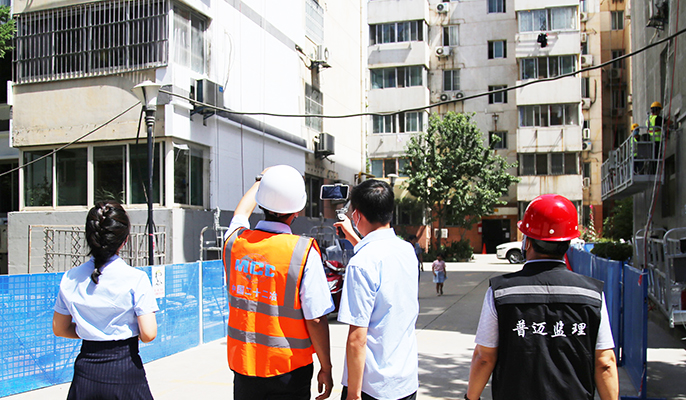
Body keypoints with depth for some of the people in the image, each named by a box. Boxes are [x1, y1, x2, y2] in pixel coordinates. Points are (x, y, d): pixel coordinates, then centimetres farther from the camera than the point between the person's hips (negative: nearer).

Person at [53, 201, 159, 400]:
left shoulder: (70, 278, 0)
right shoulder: (135, 279, -13)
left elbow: (59, 329, 11)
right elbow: (148, 334, -15)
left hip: (85, 370, 4)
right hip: (125, 368, -4)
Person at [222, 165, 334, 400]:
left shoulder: (235, 241, -4)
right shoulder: (303, 251, -18)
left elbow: (241, 213, 22)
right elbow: (316, 319, -16)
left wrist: (260, 181, 38)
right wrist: (326, 368, -4)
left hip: (242, 363, 4)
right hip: (289, 369, -4)